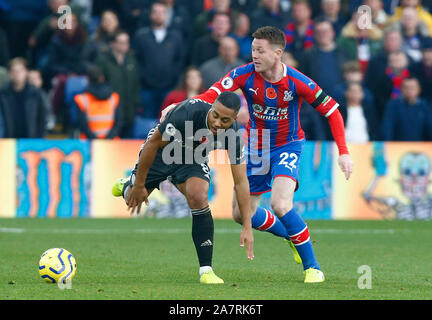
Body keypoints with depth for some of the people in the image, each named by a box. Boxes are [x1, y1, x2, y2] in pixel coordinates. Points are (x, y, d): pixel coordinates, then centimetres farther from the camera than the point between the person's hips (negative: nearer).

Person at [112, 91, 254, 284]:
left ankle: (206, 270, -20)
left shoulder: (232, 134, -27)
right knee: (133, 200, 8)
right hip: (162, 152, -1)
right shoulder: (188, 112, -38)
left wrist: (247, 226, -24)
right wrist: (139, 185, -19)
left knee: (198, 198, -27)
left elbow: (241, 181, -19)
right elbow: (153, 143, -25)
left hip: (193, 160, 1)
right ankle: (127, 185, 50)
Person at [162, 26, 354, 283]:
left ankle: (312, 266, -12)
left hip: (287, 146, -5)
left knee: (281, 205, -27)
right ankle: (293, 236, 33)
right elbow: (212, 95, -25)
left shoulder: (297, 82, -22)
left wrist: (344, 152, -20)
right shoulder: (244, 75, -15)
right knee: (241, 214, 8)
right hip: (256, 149, 5)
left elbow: (332, 111, -13)